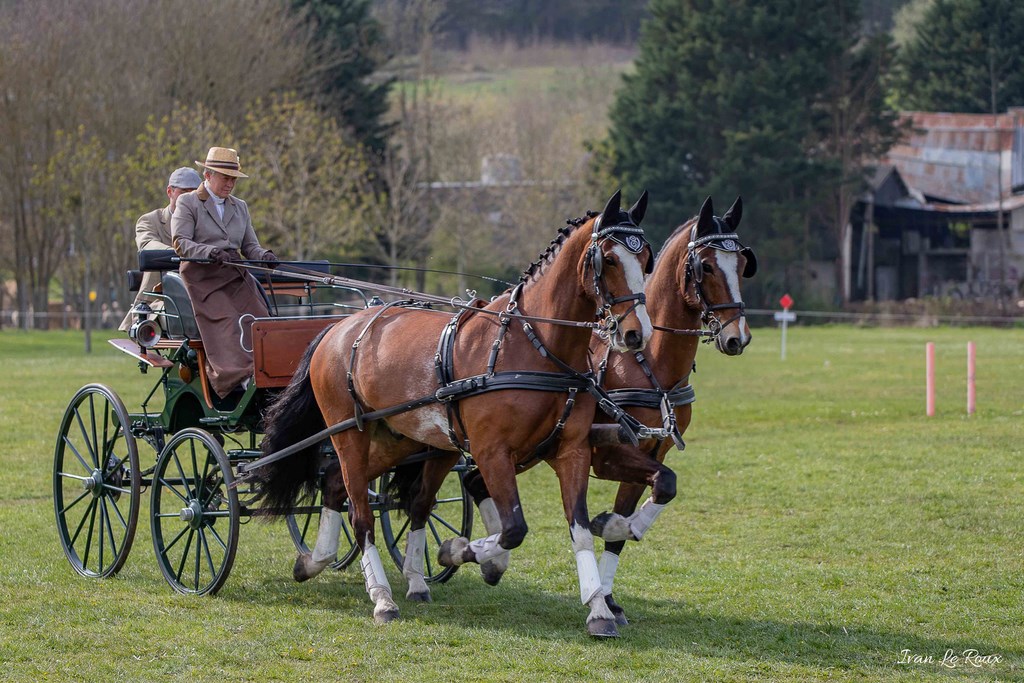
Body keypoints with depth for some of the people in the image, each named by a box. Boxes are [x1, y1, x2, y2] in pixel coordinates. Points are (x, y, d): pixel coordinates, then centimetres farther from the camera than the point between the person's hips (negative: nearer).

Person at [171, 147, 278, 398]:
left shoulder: (240, 207, 24)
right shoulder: (188, 203, 6)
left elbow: (250, 246, 18)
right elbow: (180, 242, -7)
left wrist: (264, 255, -6)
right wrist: (211, 252, -25)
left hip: (235, 276, 6)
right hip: (201, 276, -6)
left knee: (257, 317, -18)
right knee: (226, 321, -25)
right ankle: (242, 376, -38)